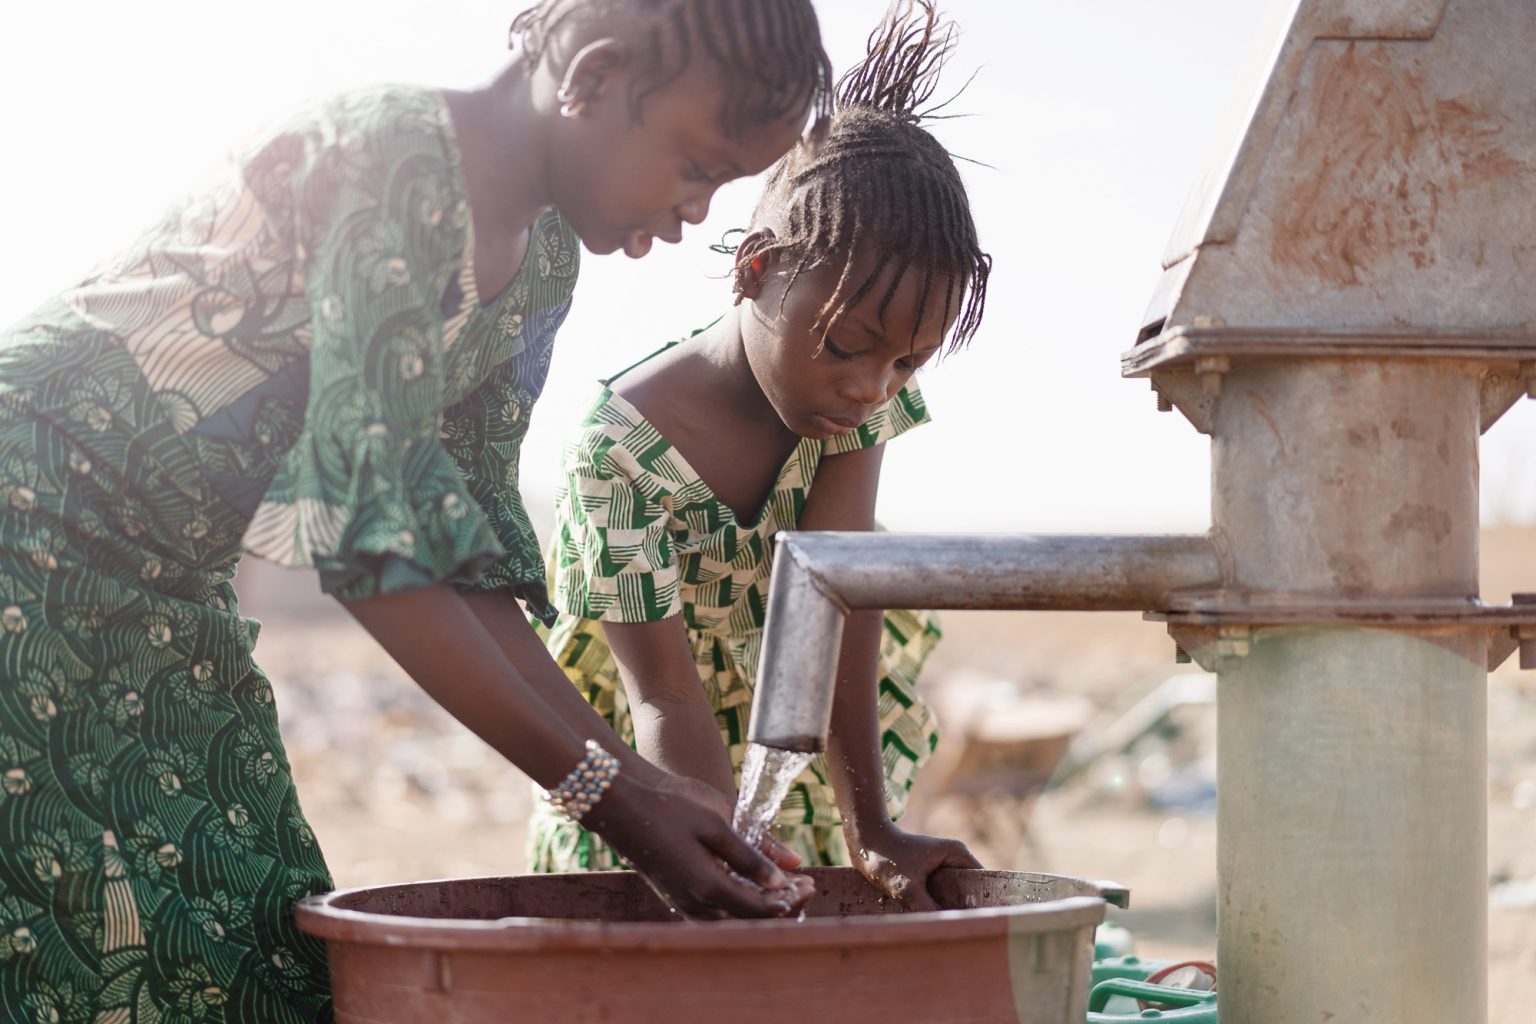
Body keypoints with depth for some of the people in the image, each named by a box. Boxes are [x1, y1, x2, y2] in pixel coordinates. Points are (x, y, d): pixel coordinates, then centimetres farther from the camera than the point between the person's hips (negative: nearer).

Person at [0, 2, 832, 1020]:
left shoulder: (540, 262, 3)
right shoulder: (392, 157, -24)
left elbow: (471, 550, 2)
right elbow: (366, 528, -29)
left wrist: (636, 778, -9)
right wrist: (599, 789, -27)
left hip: (164, 589, 9)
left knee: (262, 937, 3)